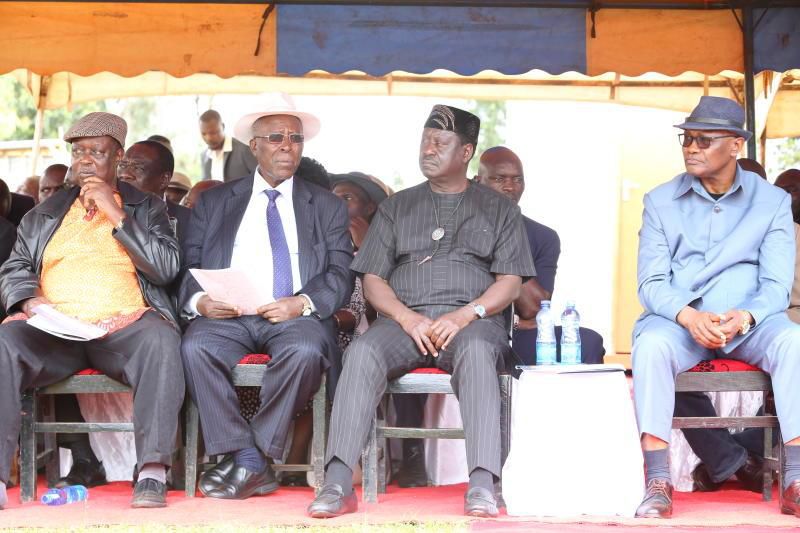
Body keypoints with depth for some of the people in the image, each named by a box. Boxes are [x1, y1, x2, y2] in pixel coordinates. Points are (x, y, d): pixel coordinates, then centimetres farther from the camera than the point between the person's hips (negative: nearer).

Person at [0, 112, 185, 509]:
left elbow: (167, 268, 4)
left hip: (122, 325, -1)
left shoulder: (147, 209, 19)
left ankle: (153, 472, -39)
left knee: (161, 339, -37)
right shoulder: (44, 215, 26)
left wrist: (115, 213, -1)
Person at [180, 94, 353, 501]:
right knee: (196, 347, -32)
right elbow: (188, 265, 12)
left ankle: (256, 454, -21)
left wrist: (303, 303, -13)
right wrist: (197, 301, -11)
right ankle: (247, 461, -26)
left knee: (306, 351, -36)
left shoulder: (327, 208, 18)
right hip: (226, 315, 1)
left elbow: (341, 276, 7)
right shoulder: (214, 203, 20)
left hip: (297, 316, -1)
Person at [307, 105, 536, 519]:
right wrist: (407, 318, -7)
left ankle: (482, 486, -48)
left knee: (475, 352, -39)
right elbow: (372, 279, 14)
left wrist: (465, 315, -12)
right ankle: (337, 484, -40)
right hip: (404, 319, 2)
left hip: (472, 321, -2)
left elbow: (510, 281, 7)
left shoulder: (498, 209, 17)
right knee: (362, 353, -32)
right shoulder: (397, 207, 22)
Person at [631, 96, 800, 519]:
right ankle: (657, 484, -33)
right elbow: (651, 283, -1)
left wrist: (744, 317, -25)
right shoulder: (661, 202, 6)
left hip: (750, 323, 0)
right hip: (678, 319, 0)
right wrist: (688, 316, -23)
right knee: (651, 344, -34)